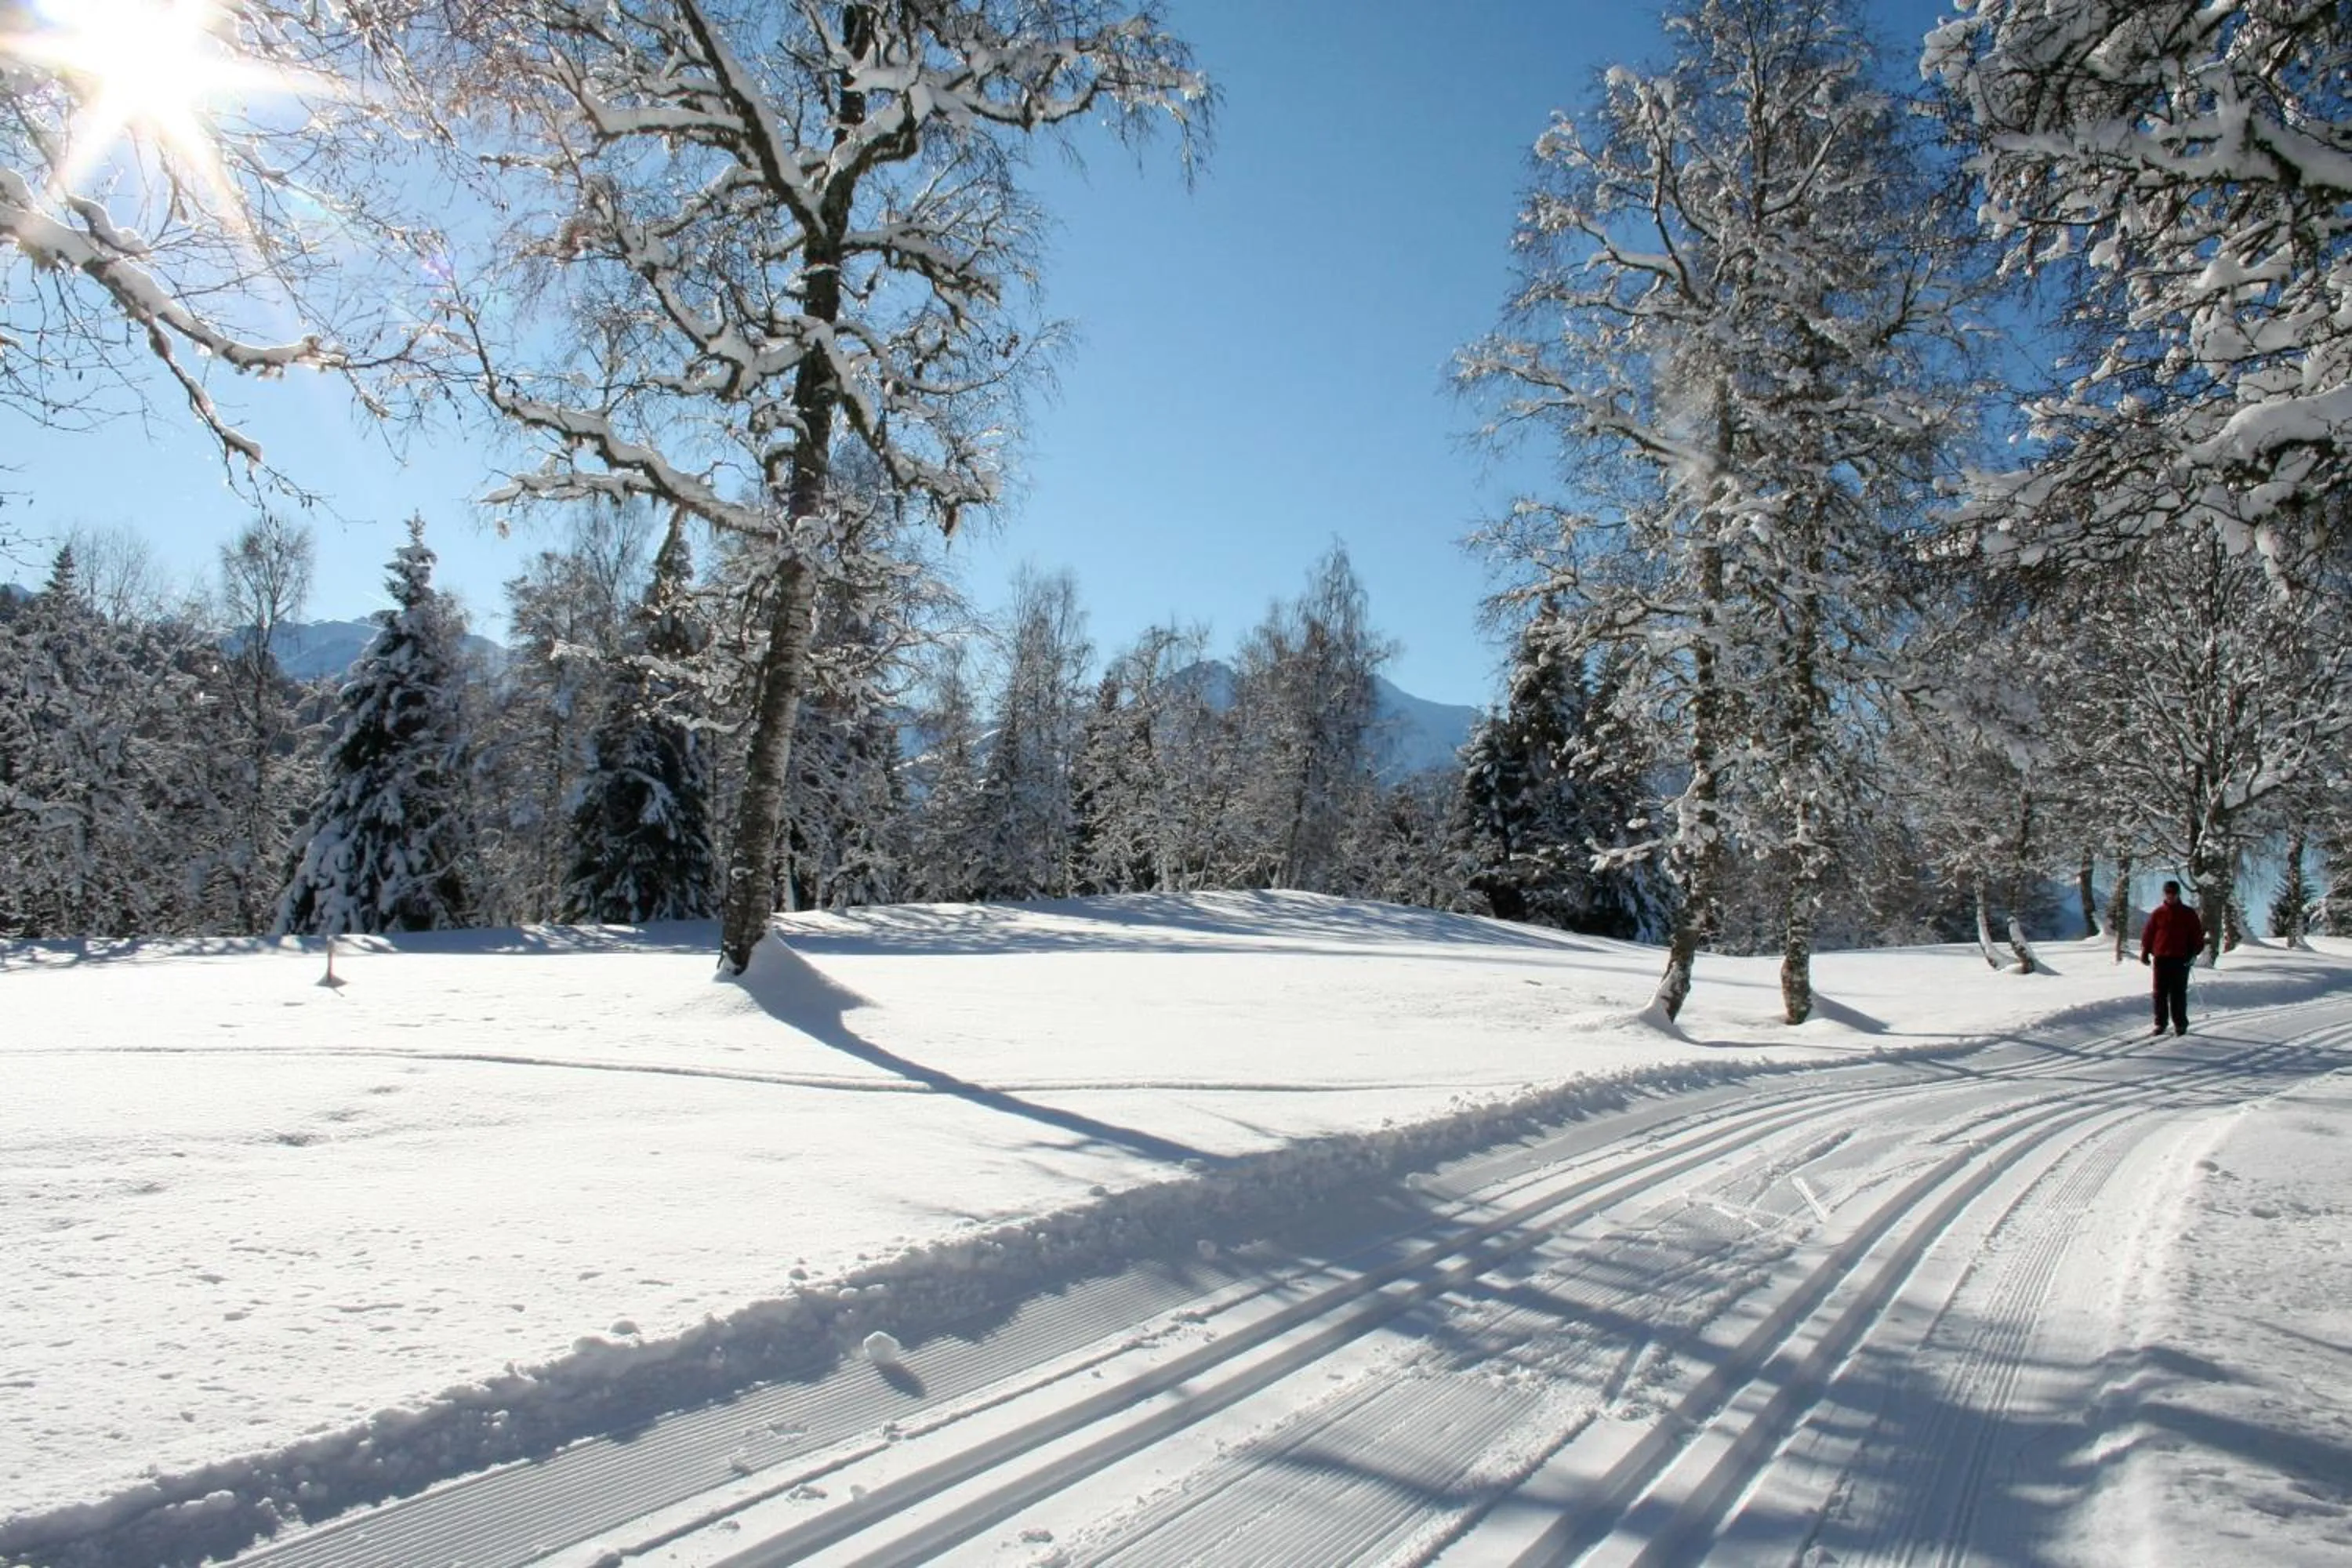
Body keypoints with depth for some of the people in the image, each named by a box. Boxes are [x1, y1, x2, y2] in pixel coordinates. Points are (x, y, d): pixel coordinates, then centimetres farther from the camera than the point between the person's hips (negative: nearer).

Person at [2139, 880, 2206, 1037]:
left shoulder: (2188, 914, 5)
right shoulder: (2157, 913, 7)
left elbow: (2198, 934, 6)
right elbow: (2148, 933, 9)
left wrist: (2194, 952, -5)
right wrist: (2145, 953, 3)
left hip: (2181, 959, -1)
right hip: (2160, 959, 2)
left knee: (2178, 993, 0)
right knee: (2160, 993, 4)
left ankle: (2180, 1024, 8)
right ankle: (2160, 1023, 10)